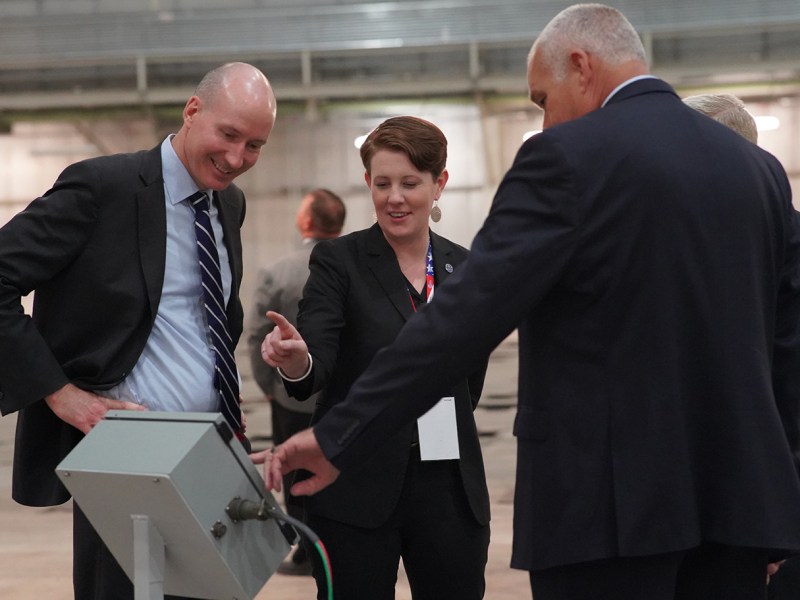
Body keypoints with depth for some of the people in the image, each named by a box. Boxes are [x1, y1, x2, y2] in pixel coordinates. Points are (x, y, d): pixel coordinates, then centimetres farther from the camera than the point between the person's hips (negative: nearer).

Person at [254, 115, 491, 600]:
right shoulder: (339, 261, -2)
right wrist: (294, 359, -35)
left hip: (451, 491, 3)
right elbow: (314, 369, -15)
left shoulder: (467, 270, 8)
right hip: (358, 492, -3)